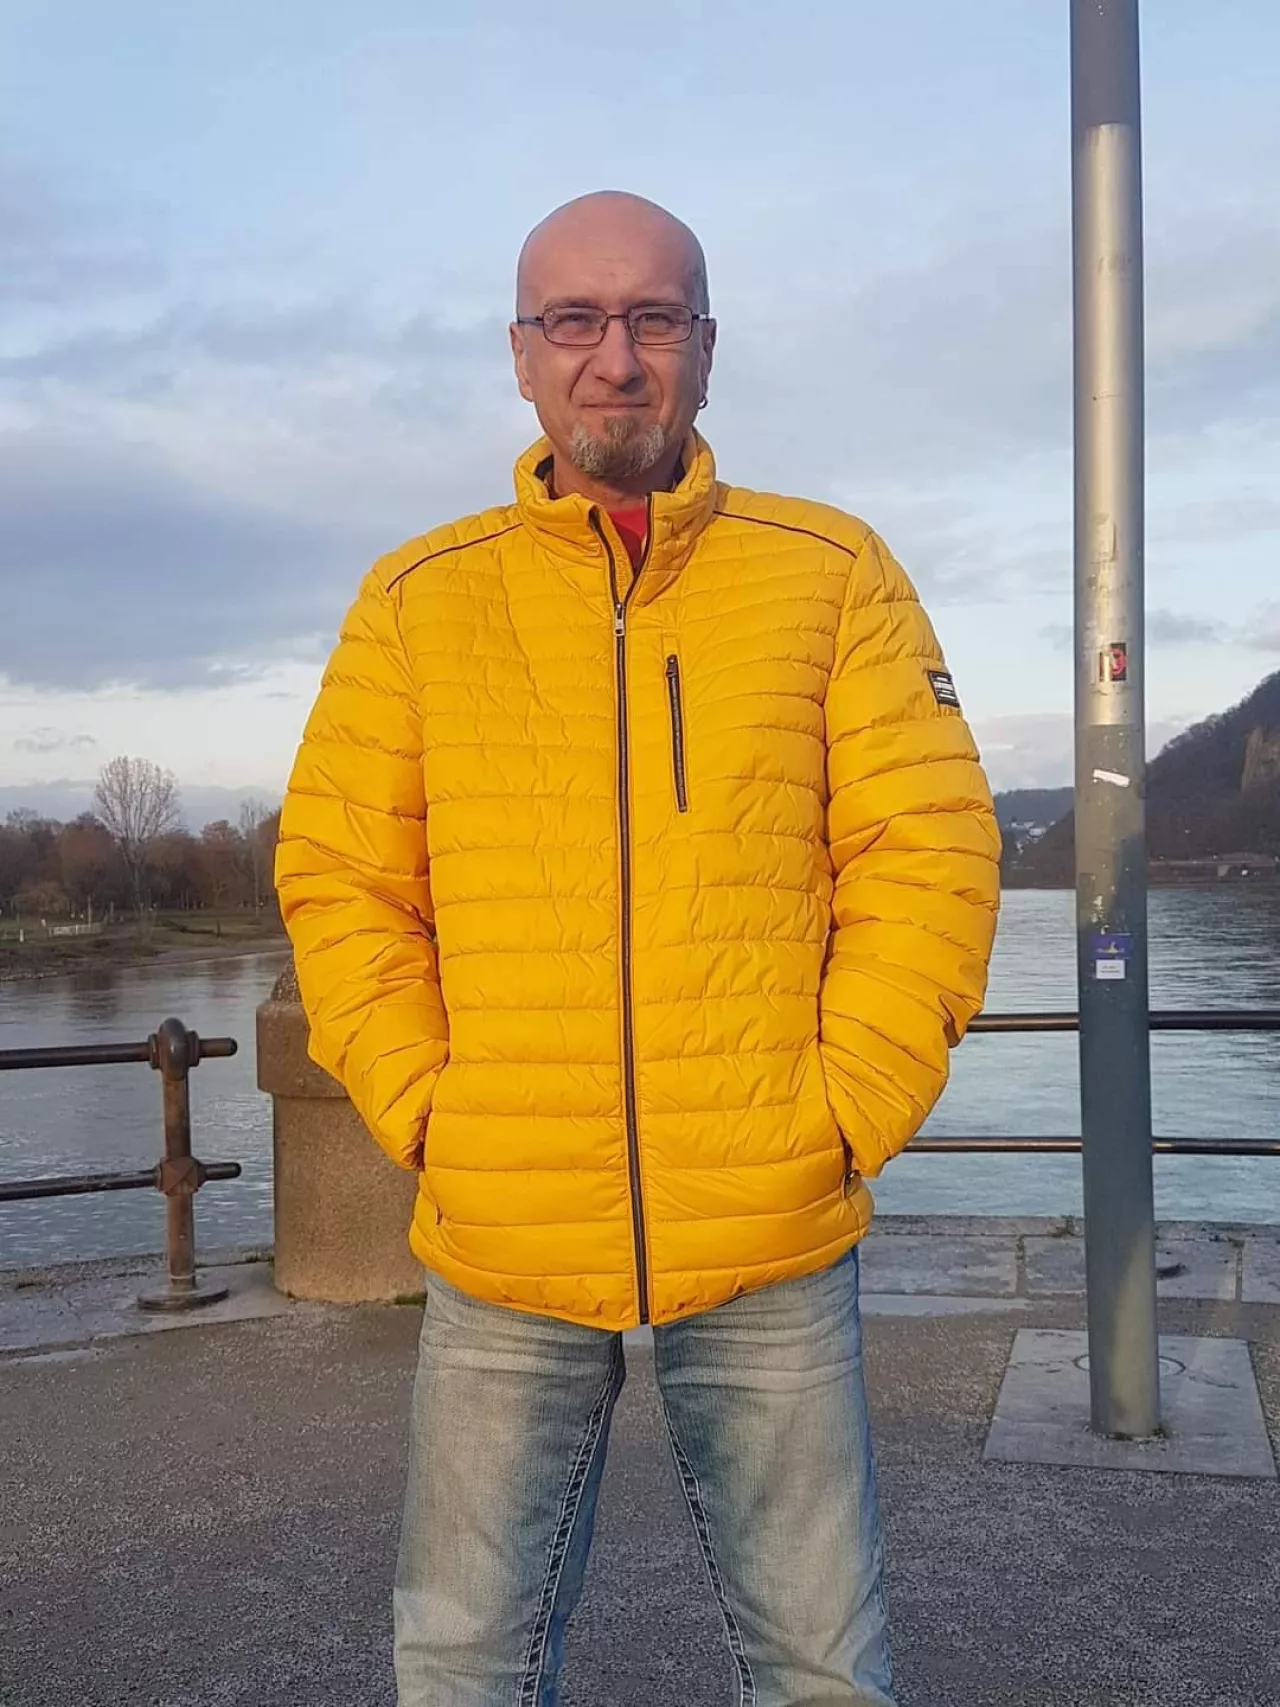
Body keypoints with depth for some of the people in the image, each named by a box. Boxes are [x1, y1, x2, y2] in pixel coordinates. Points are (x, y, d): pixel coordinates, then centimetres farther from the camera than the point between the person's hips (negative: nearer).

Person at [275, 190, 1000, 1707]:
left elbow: (930, 854, 0)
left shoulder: (832, 572, 2)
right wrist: (425, 1114, -3)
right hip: (496, 1251, 1)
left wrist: (840, 1114, -7)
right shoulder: (417, 600, 3)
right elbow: (337, 877, 5)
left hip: (773, 1249, 0)